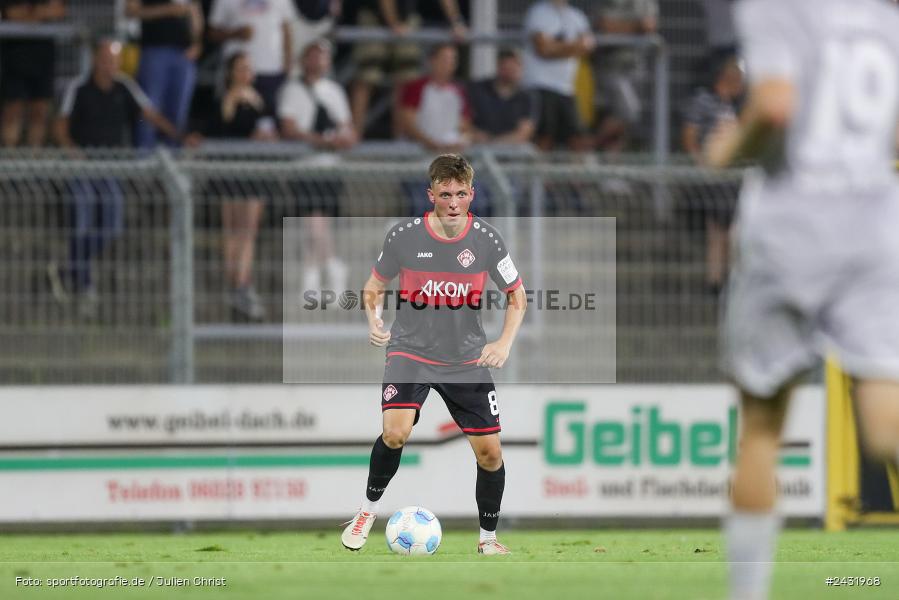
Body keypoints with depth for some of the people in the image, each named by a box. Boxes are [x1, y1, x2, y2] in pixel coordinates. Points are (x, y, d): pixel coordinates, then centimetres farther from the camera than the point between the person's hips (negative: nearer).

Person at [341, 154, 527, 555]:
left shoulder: (486, 240, -7)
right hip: (411, 351, -2)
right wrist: (374, 320, -13)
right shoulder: (404, 236, -10)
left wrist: (504, 343, -9)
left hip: (467, 359, 2)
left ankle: (489, 539, 21)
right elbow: (374, 286, 7)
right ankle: (369, 509, 2)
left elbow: (517, 296, 6)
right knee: (395, 432, -25)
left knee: (489, 452, -1)